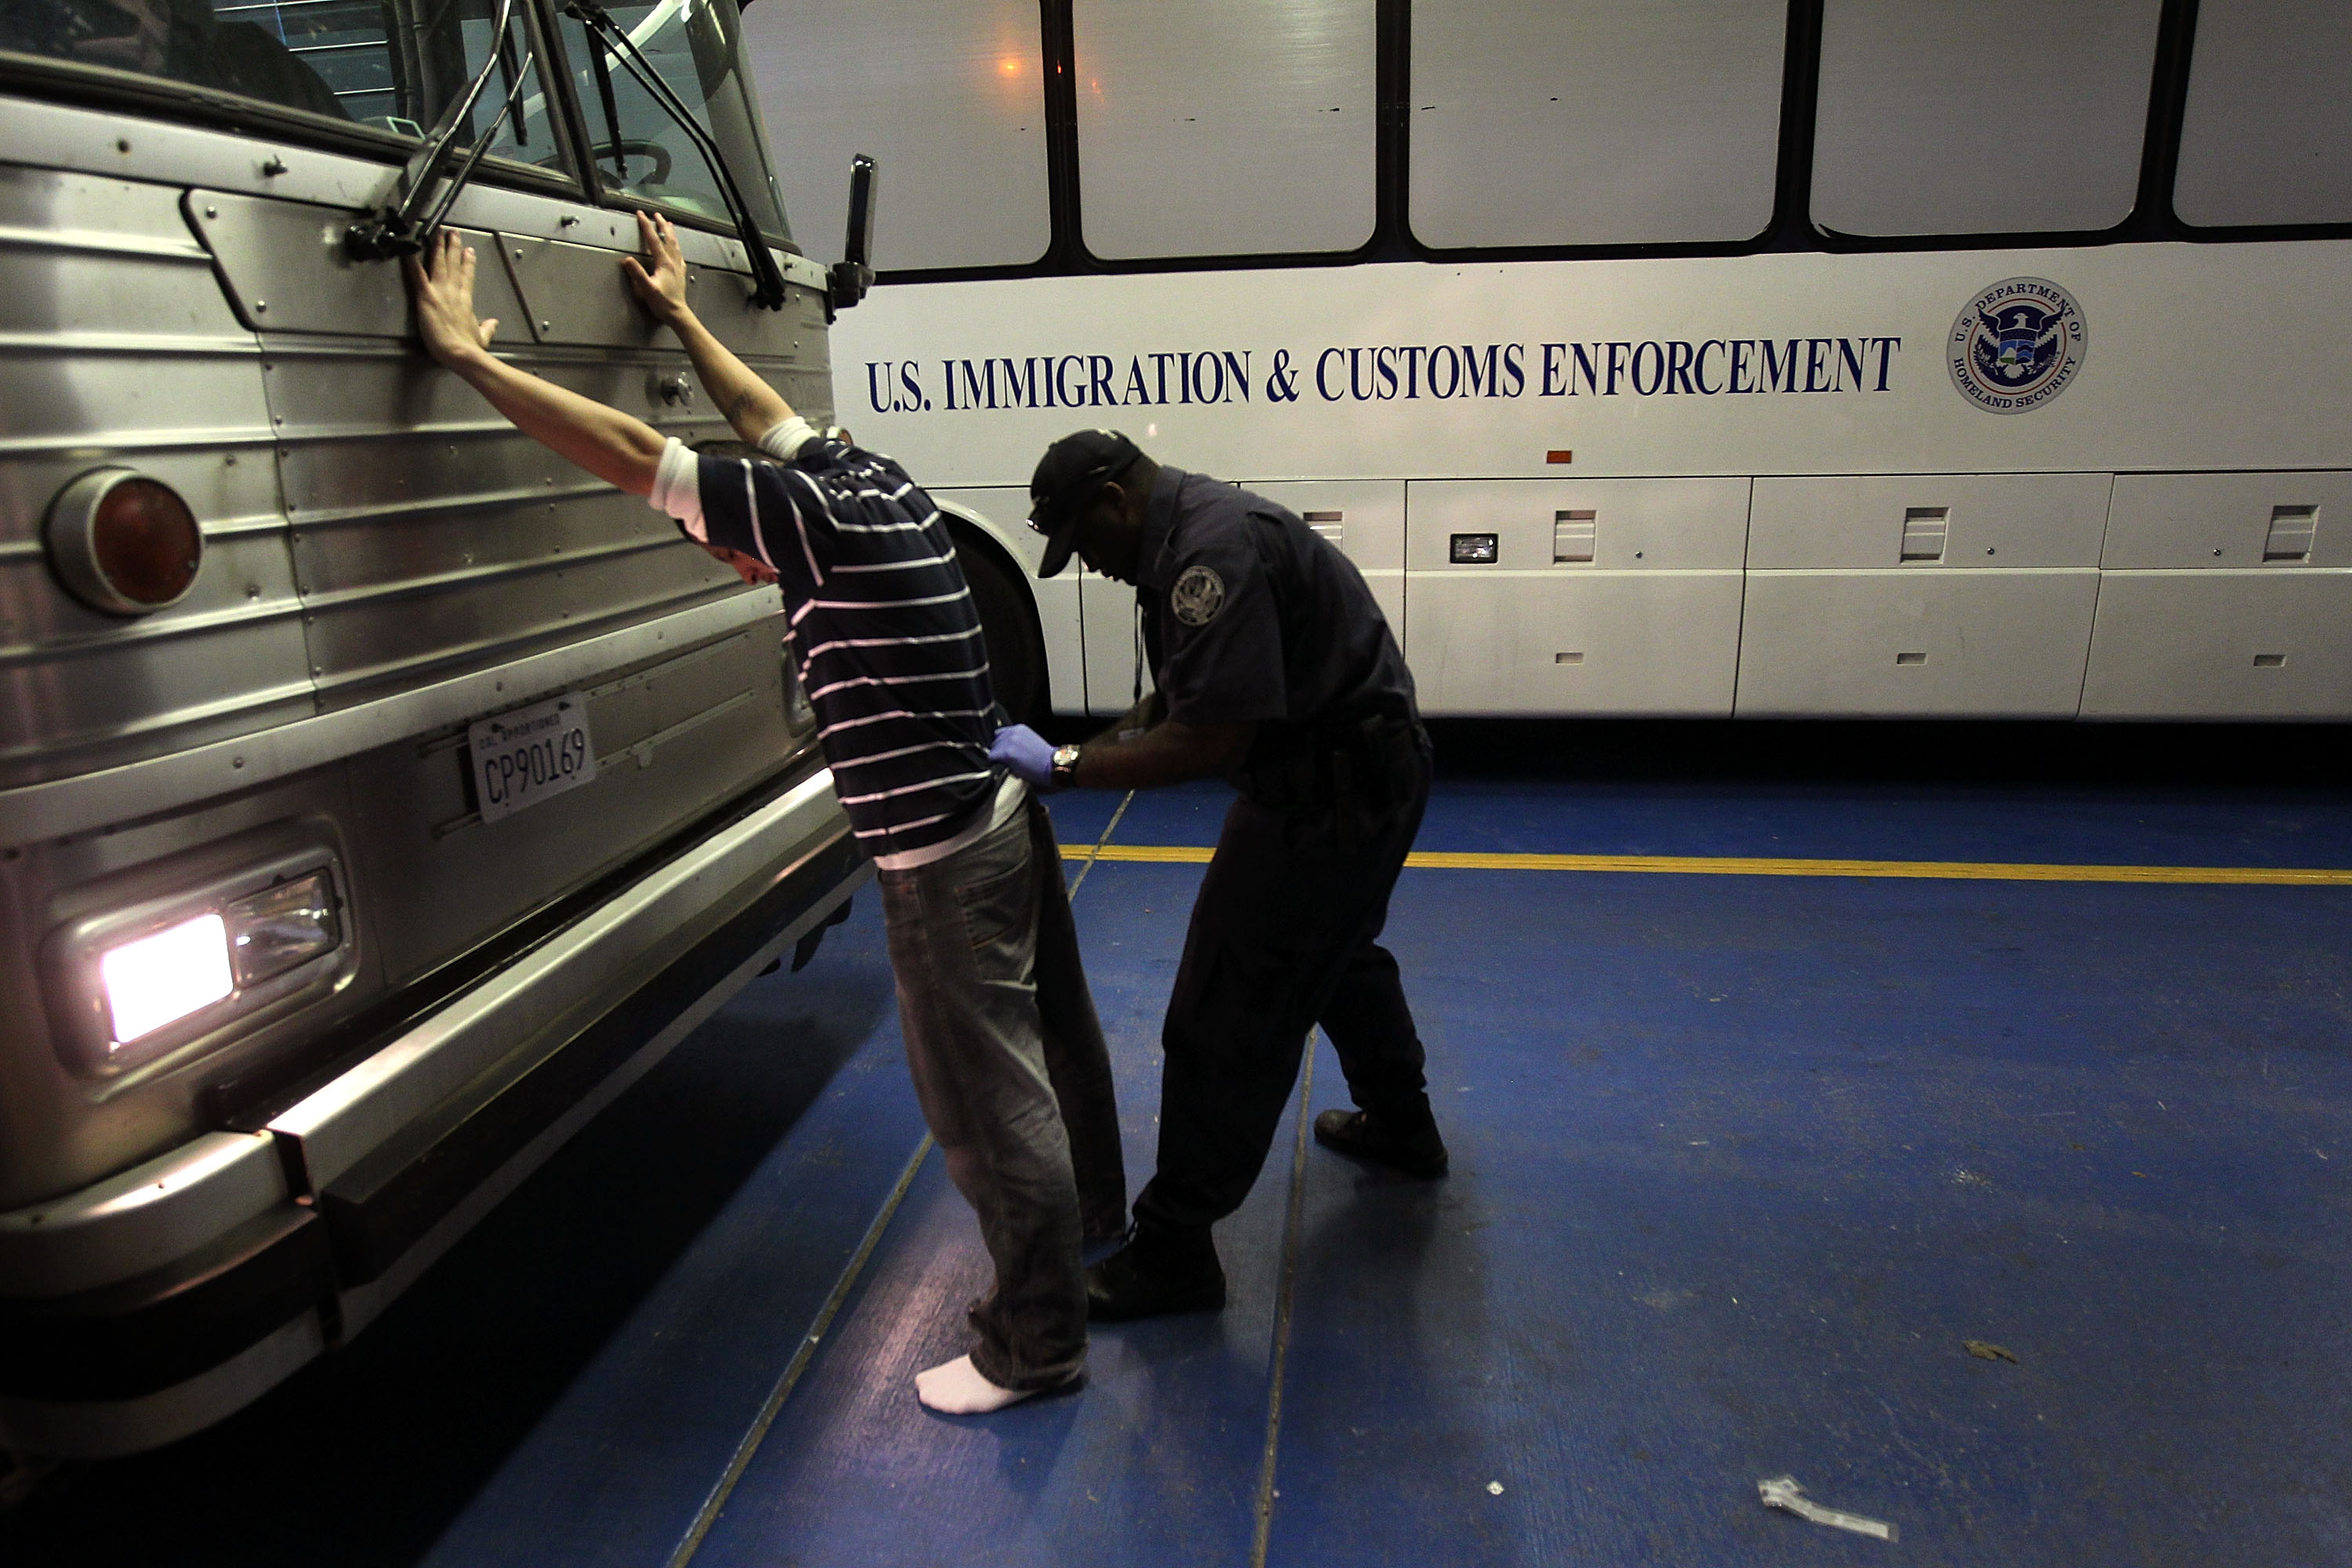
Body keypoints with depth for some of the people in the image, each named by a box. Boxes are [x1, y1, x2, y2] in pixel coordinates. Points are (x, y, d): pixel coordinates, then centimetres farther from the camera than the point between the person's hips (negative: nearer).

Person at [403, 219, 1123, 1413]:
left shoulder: (822, 519, -19)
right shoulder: (871, 483, 7)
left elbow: (629, 453, -20)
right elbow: (767, 416, 25)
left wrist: (466, 352, -11)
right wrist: (680, 316, 36)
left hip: (945, 864, -10)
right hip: (1002, 818, 10)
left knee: (988, 1105, 2)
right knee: (1047, 1038, 26)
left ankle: (1035, 1343, 18)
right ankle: (1091, 1214, 49)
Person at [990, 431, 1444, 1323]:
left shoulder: (1213, 549, -25)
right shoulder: (1187, 535, 9)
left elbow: (1211, 739, -30)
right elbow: (1182, 697, 14)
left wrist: (1065, 767, -23)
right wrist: (1083, 751, 2)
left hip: (1332, 795, -11)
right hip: (1368, 769, 11)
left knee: (1227, 1017, -5)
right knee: (1337, 953, 31)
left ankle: (1174, 1253, 7)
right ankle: (1401, 1130, 53)